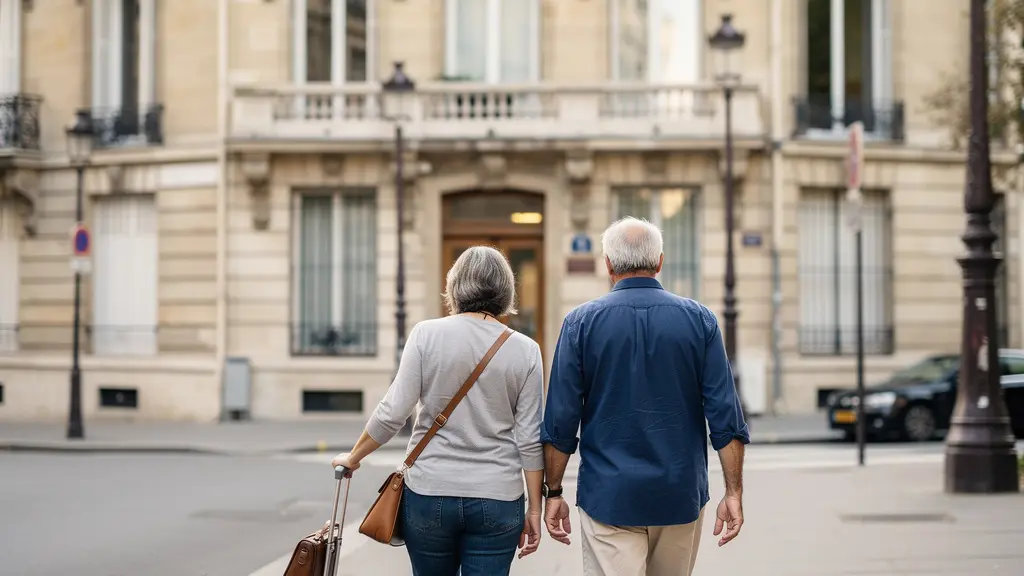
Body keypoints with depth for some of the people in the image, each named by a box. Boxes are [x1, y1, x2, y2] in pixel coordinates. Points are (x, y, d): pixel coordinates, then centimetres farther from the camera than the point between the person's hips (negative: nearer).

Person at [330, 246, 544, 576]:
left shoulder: (426, 335, -4)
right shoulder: (525, 351, -2)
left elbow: (393, 413, -6)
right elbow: (530, 440, -3)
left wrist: (353, 458, 9)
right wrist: (534, 510, 4)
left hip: (429, 494, 0)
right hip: (497, 500, 0)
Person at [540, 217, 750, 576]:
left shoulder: (581, 322, -3)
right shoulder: (698, 320, 1)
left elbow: (561, 418, -4)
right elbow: (725, 415, -4)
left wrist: (553, 492, 4)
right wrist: (734, 492, 0)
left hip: (609, 496, -2)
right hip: (681, 495, 2)